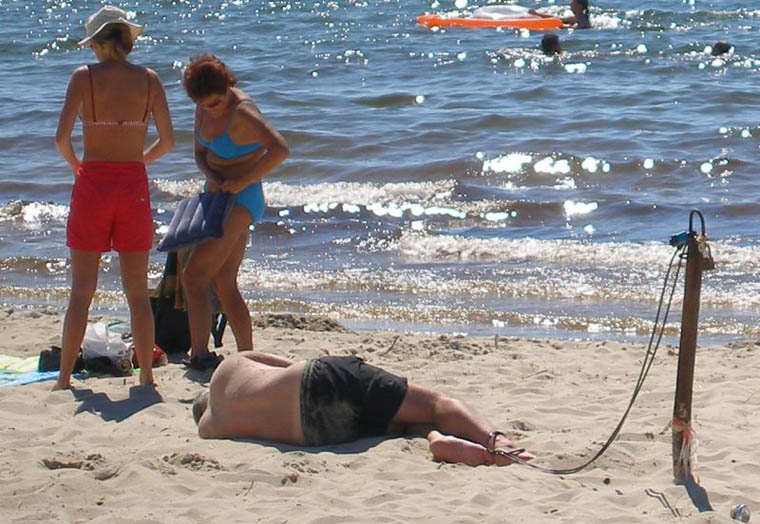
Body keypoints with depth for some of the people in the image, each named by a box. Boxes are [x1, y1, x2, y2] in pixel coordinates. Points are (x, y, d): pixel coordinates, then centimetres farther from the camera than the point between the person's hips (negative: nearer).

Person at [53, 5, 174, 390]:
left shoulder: (83, 77, -5)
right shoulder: (148, 79, 1)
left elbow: (61, 137, -11)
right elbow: (167, 141, -1)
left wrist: (75, 165, 8)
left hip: (92, 185, -1)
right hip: (134, 186, 1)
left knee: (81, 292, 5)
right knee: (137, 292, 9)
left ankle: (64, 377, 7)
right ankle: (146, 376, 11)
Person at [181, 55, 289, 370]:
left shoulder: (242, 112, -21)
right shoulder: (205, 110, 5)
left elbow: (279, 149, -33)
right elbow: (201, 152, 15)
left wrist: (241, 182, -26)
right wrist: (211, 177, -7)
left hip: (240, 202, -10)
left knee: (193, 276, -12)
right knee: (224, 284, 12)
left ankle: (199, 356, -10)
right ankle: (247, 356, 17)